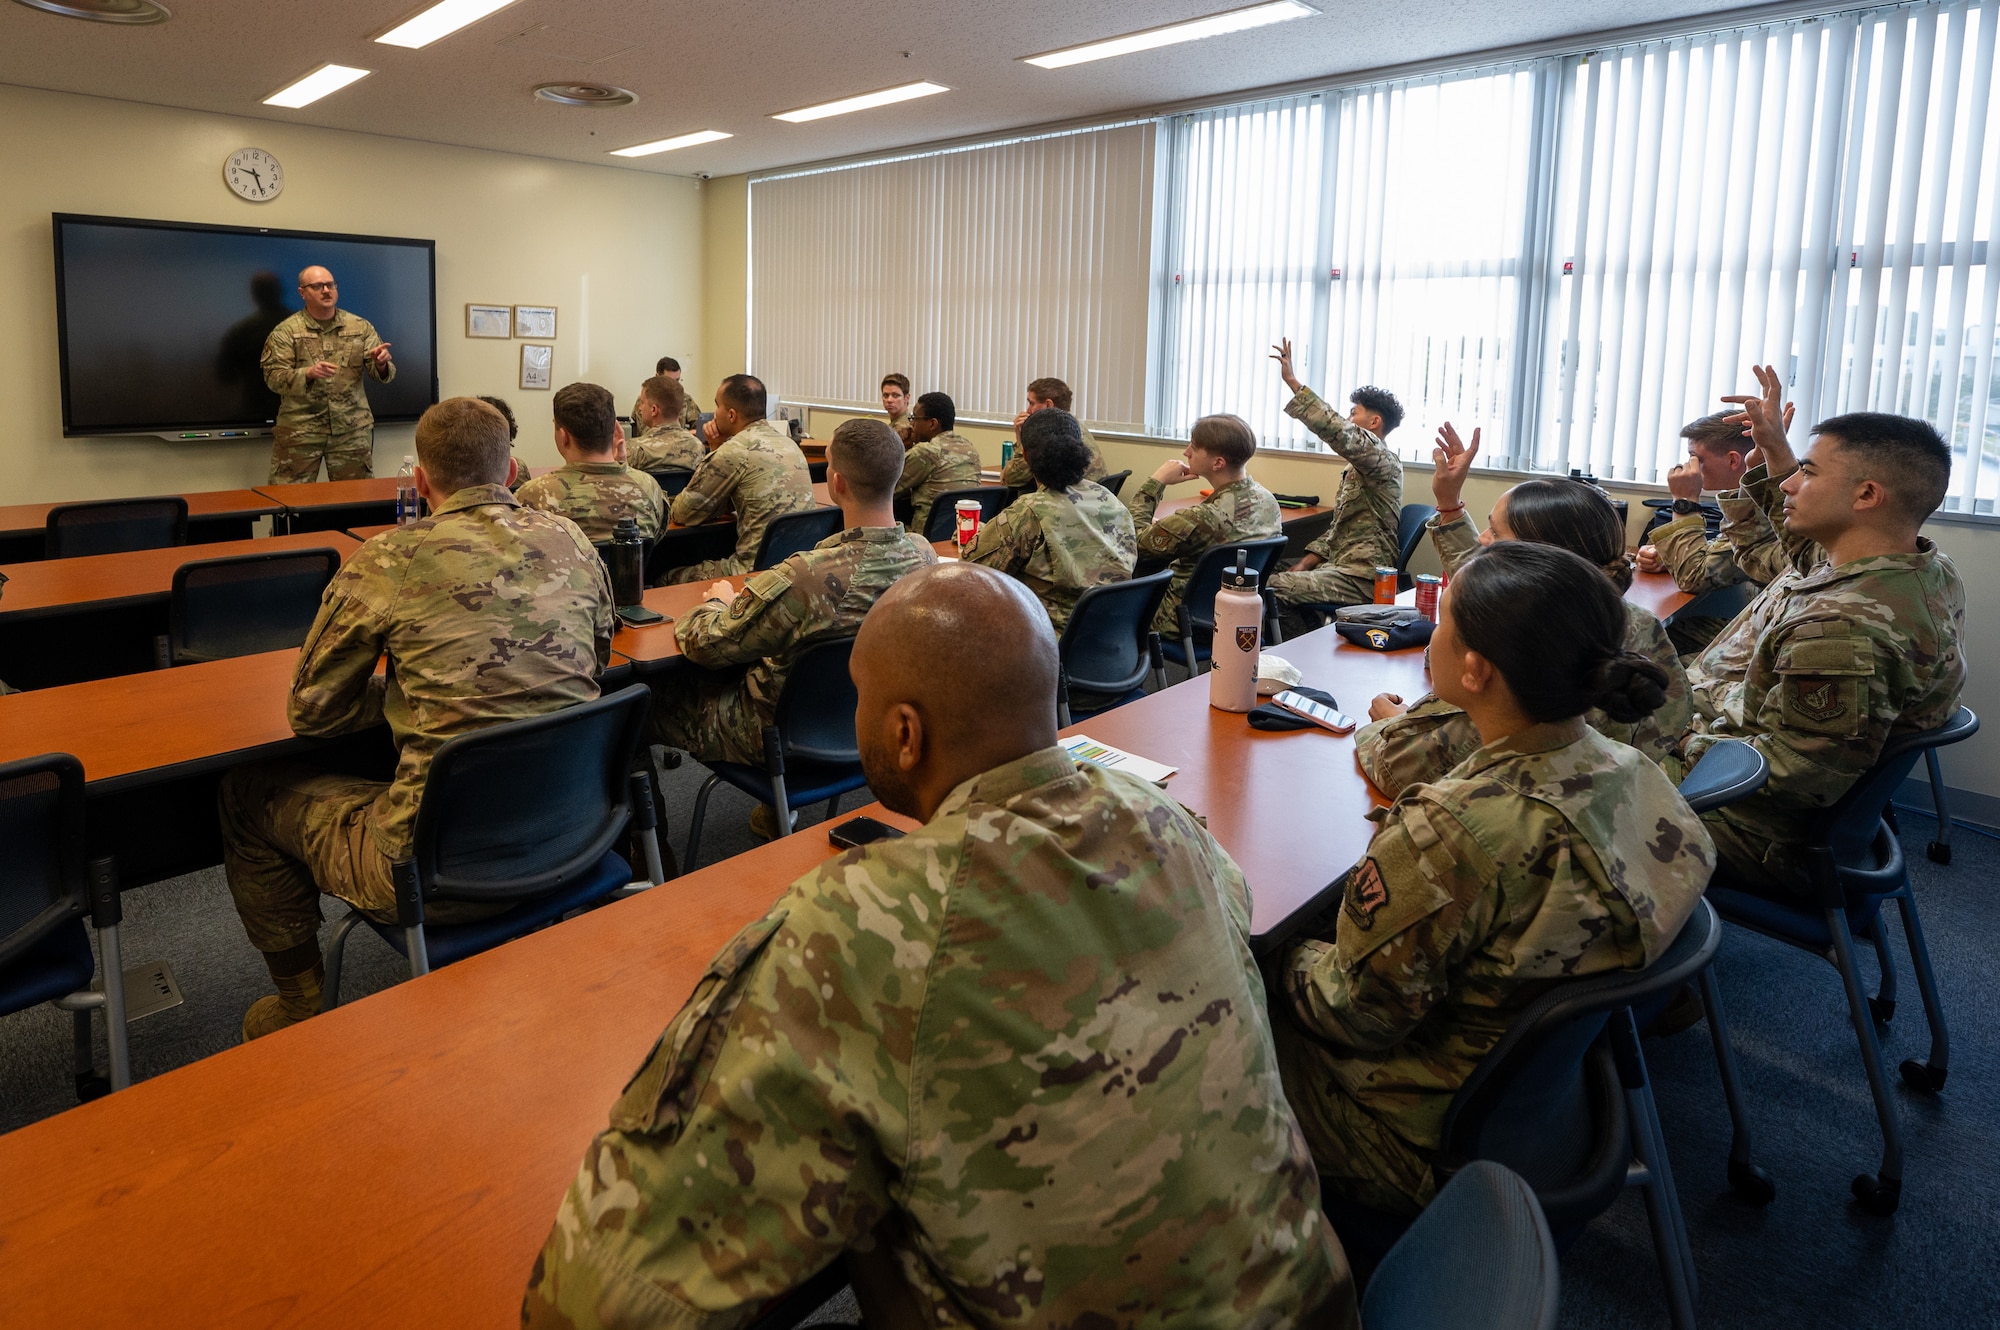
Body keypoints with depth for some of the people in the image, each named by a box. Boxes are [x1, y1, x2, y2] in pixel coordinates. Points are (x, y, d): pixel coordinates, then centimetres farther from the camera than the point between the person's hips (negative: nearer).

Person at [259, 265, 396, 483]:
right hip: (299, 430, -2)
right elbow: (273, 377, -5)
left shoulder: (361, 327, 8)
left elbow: (382, 374, 5)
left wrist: (381, 364, -19)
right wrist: (308, 373, -22)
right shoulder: (285, 332, 2)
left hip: (353, 430, 2)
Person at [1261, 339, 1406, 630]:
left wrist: (1293, 381, -30)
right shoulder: (1357, 469, 20)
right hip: (1340, 568, 10)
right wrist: (1304, 565, 5)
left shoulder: (1384, 459, -11)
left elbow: (1338, 432, -29)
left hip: (1361, 578, -10)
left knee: (1273, 588, -20)